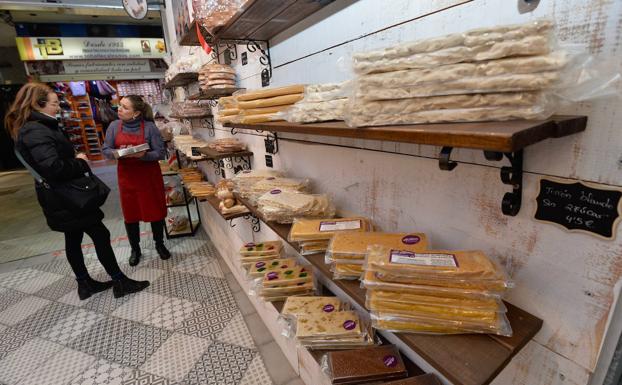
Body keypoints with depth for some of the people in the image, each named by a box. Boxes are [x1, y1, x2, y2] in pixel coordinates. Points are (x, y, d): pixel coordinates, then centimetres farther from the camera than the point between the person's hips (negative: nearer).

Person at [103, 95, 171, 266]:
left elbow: (160, 153, -10)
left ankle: (159, 244, 27)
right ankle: (135, 249, 27)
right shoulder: (114, 126, -1)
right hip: (127, 176, 2)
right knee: (130, 214, 9)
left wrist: (143, 155, -27)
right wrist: (117, 153, -17)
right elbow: (106, 150, 4)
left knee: (156, 211, 6)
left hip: (149, 176, -2)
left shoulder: (149, 127, -10)